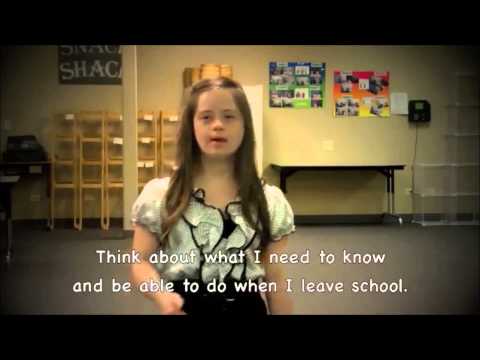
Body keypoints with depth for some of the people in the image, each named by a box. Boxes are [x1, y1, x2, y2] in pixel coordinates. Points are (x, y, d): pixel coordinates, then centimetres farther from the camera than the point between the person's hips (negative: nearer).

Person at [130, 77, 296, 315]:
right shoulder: (159, 194, -7)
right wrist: (162, 296, -23)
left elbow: (275, 280, 1)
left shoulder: (269, 200, -3)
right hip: (183, 308, -1)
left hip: (247, 307, 1)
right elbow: (141, 262, -5)